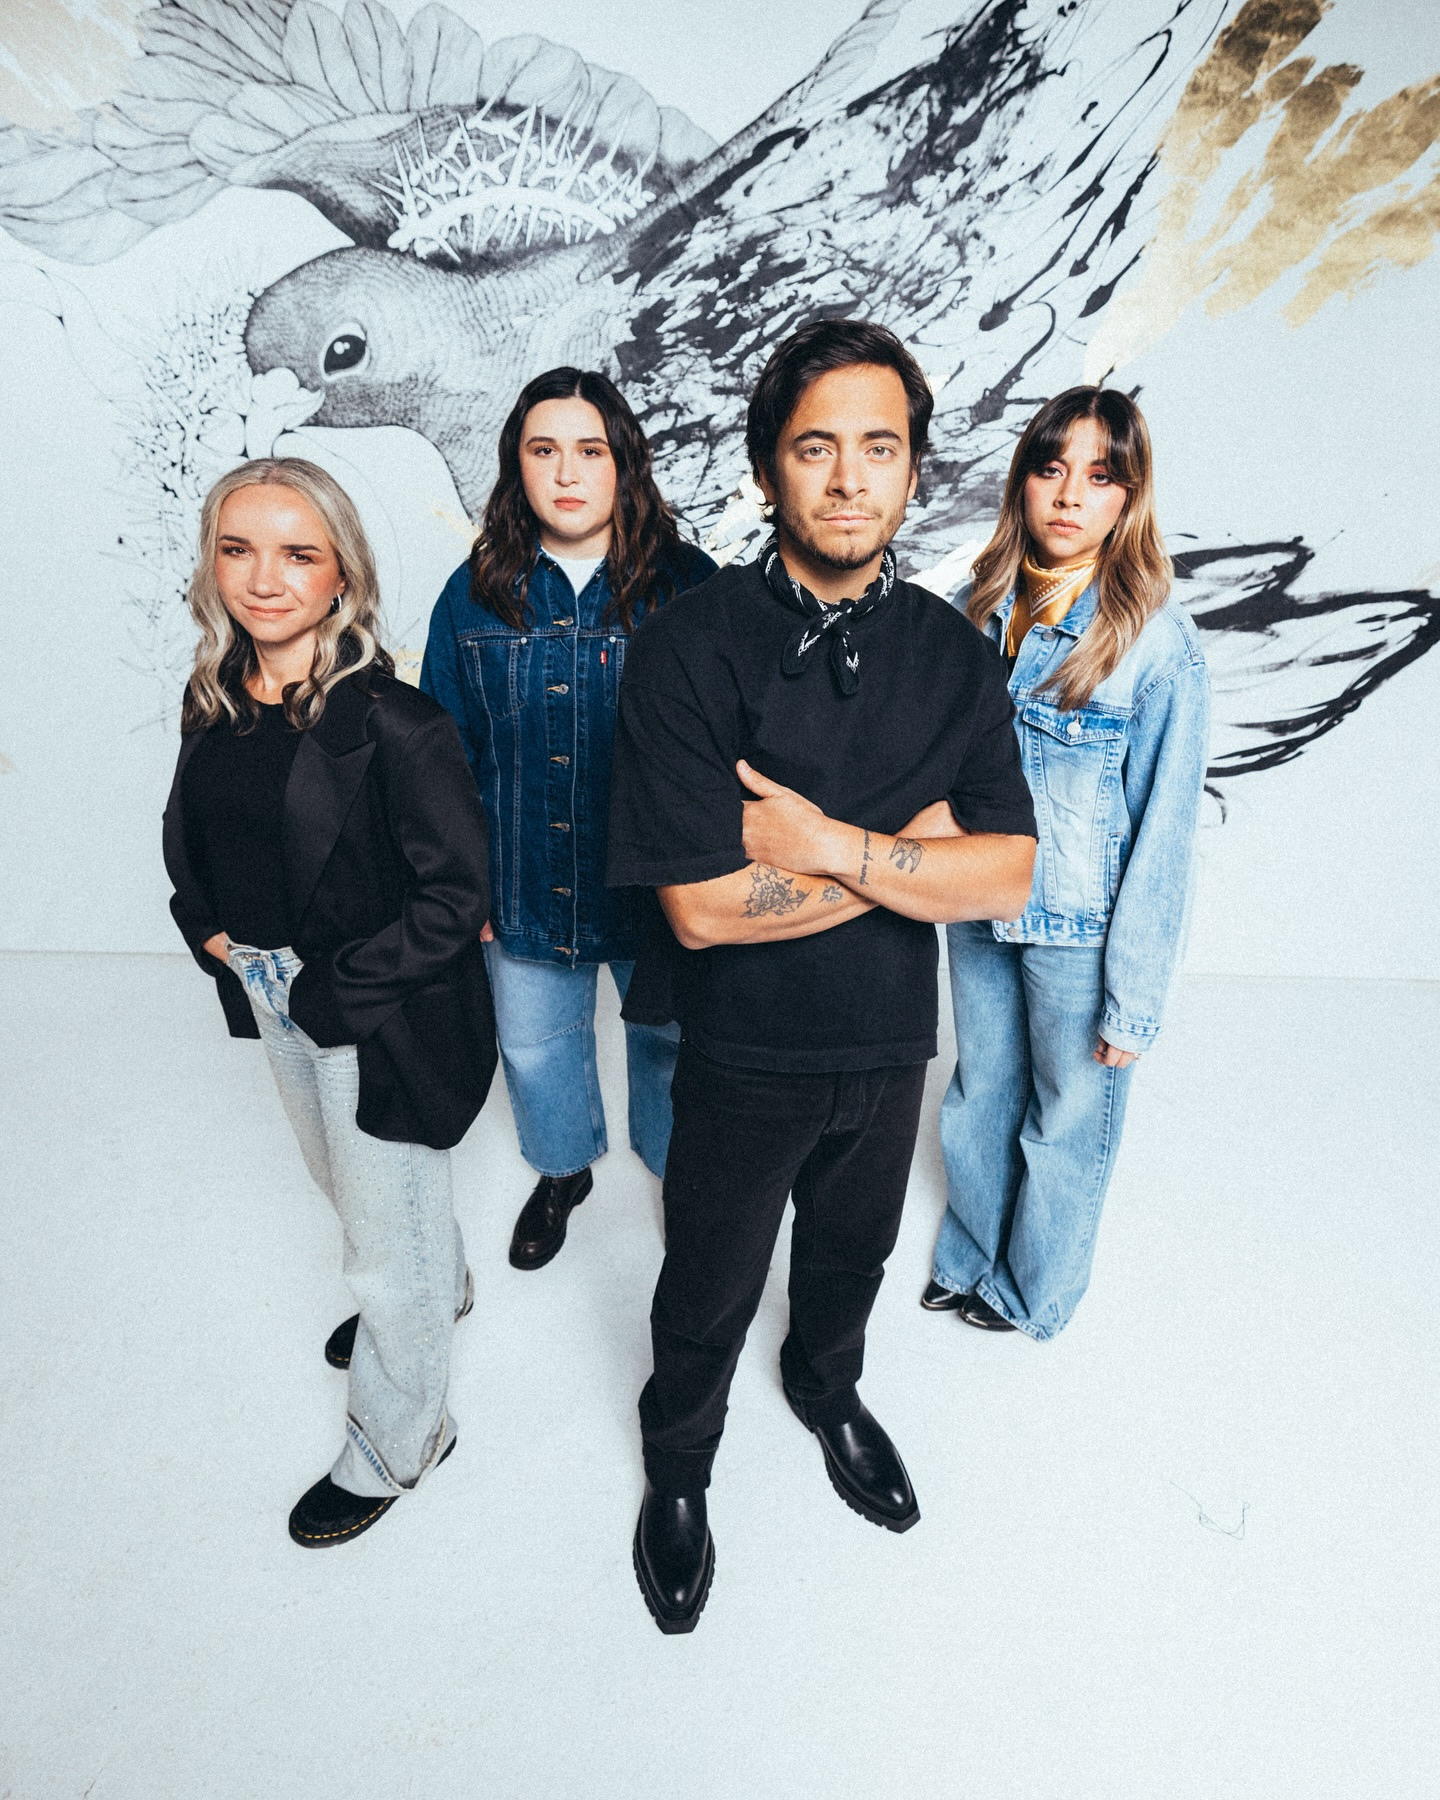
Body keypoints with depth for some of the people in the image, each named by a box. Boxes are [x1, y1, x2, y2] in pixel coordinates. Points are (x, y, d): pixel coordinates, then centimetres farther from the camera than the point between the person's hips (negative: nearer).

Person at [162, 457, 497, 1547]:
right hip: (277, 999, 8)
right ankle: (444, 1284, 60)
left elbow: (457, 893, -22)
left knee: (387, 1243, 11)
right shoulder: (214, 701, -1)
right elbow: (191, 837, 15)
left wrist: (331, 992, -18)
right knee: (344, 1183, 29)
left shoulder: (391, 721, -23)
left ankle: (397, 1445, 38)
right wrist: (211, 929, 0)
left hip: (384, 1017, -7)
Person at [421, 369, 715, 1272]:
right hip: (524, 891, 3)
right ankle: (563, 1172, 52)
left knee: (670, 1044, 18)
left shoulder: (687, 585, -10)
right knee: (536, 1044, 22)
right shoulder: (477, 593, -2)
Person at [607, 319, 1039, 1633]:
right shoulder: (690, 648, -19)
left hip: (892, 1044, 4)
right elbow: (702, 908, -25)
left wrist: (830, 843, -24)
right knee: (709, 1292, 19)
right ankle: (679, 1465, 50)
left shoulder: (955, 653, -6)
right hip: (742, 1056, -3)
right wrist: (912, 842, -19)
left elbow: (1007, 877, -13)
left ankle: (828, 1389, 61)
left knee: (851, 1254, 28)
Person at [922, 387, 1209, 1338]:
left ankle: (1032, 1292, 41)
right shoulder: (977, 608, -1)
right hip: (977, 909, 4)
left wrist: (1134, 1002, -12)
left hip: (1083, 932, -4)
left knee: (1068, 1116, 14)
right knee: (982, 1092, 21)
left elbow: (1163, 832, -13)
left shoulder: (1160, 644, -15)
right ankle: (971, 1258, 46)